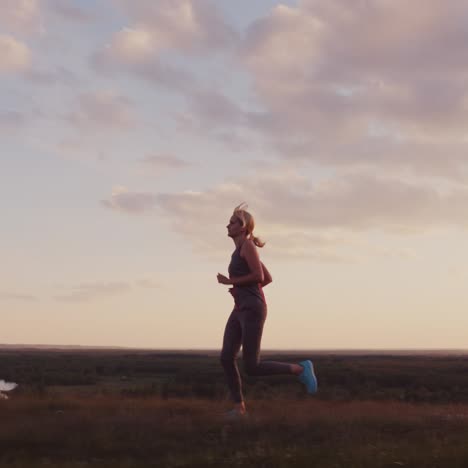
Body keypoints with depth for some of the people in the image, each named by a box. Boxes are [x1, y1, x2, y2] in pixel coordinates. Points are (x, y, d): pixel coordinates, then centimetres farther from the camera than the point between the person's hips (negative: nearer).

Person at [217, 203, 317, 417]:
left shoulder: (247, 244, -9)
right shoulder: (242, 251, 19)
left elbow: (259, 275, -19)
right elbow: (268, 278, 23)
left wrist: (231, 282, -10)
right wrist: (240, 289, 14)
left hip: (253, 310, -9)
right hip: (240, 311, 9)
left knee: (251, 367, -10)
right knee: (226, 358, -4)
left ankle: (300, 369, 4)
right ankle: (239, 408, 1)